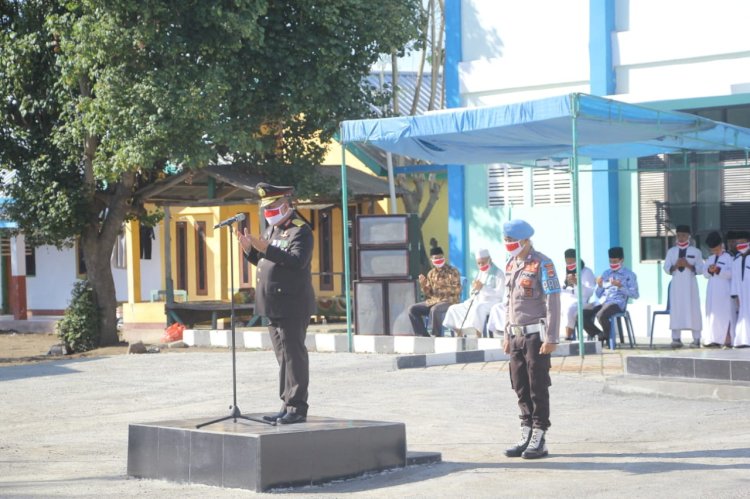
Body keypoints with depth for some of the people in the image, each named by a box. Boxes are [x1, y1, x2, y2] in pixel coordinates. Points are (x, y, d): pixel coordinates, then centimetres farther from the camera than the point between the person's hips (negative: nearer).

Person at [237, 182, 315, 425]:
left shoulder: (300, 230, -10)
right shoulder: (271, 229, 18)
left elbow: (297, 260, -23)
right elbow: (264, 262, 22)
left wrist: (266, 248, -28)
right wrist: (250, 249, 2)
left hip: (292, 306, -9)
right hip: (275, 305, 9)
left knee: (293, 355, -7)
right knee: (284, 356, 11)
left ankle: (297, 407, -5)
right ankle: (287, 405, 16)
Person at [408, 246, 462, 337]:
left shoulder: (452, 271, -3)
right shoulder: (431, 273, 12)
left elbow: (457, 290, -11)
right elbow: (428, 293, 12)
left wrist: (443, 286, -24)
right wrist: (423, 284, -7)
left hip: (449, 301, -6)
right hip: (433, 301, 6)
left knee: (435, 309, -38)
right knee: (413, 309, -11)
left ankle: (437, 336, -24)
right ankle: (423, 335, -7)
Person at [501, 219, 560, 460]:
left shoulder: (542, 265, -10)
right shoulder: (511, 266, 14)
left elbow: (553, 303, -14)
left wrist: (551, 339, -19)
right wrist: (507, 335, 17)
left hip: (536, 334, -8)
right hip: (517, 335, 8)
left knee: (538, 388, -4)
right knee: (521, 388, 8)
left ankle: (539, 439, -1)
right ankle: (527, 435, 15)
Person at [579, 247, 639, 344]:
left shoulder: (629, 275, 7)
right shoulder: (606, 273, 22)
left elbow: (635, 295, -2)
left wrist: (620, 286, -14)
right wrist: (599, 285, 0)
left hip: (617, 303, -6)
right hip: (602, 302, 6)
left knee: (601, 315, -36)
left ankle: (607, 336, -7)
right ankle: (598, 334, 1)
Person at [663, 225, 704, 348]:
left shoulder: (695, 251, 4)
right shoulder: (671, 251, 11)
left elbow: (700, 269, 0)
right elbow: (666, 268, 7)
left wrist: (689, 265, -15)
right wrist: (675, 266, -13)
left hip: (690, 284, -2)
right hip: (676, 283, 2)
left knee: (692, 309, -4)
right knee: (676, 309, -2)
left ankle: (696, 339, -2)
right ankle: (676, 338, -1)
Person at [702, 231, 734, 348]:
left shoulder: (728, 257, -3)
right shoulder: (710, 258, 18)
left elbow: (731, 273, -12)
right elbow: (705, 273, 14)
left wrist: (718, 270, -22)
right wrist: (709, 270, -8)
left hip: (724, 290, -7)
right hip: (712, 290, 7)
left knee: (725, 315, -9)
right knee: (712, 314, 4)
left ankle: (727, 339, -8)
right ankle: (715, 339, 5)